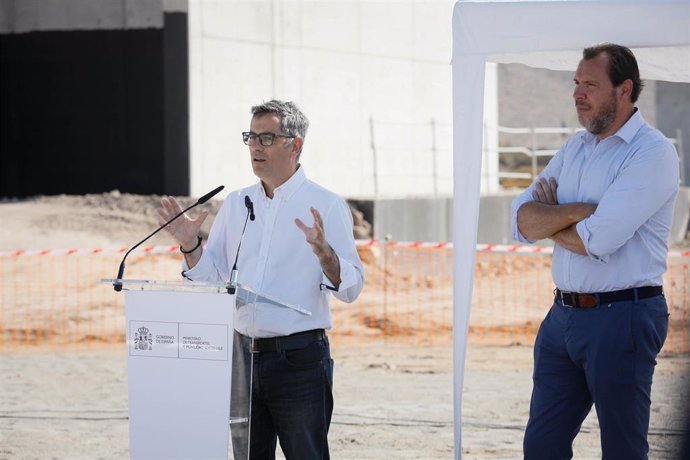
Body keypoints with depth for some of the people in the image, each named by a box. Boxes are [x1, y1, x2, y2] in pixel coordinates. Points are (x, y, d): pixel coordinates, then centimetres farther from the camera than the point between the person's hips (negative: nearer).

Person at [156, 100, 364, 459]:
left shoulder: (326, 206, -4)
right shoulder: (235, 204, 11)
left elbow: (350, 287, -10)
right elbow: (211, 278, 13)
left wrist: (323, 251, -27)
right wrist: (190, 244, -4)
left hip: (299, 358, -5)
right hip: (243, 354, 5)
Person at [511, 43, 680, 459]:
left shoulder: (652, 153, -12)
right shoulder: (575, 148, 13)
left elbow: (597, 240, -21)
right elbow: (523, 220, 3)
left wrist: (548, 219, -3)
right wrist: (576, 211, -13)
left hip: (621, 318, -8)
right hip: (563, 315, 8)